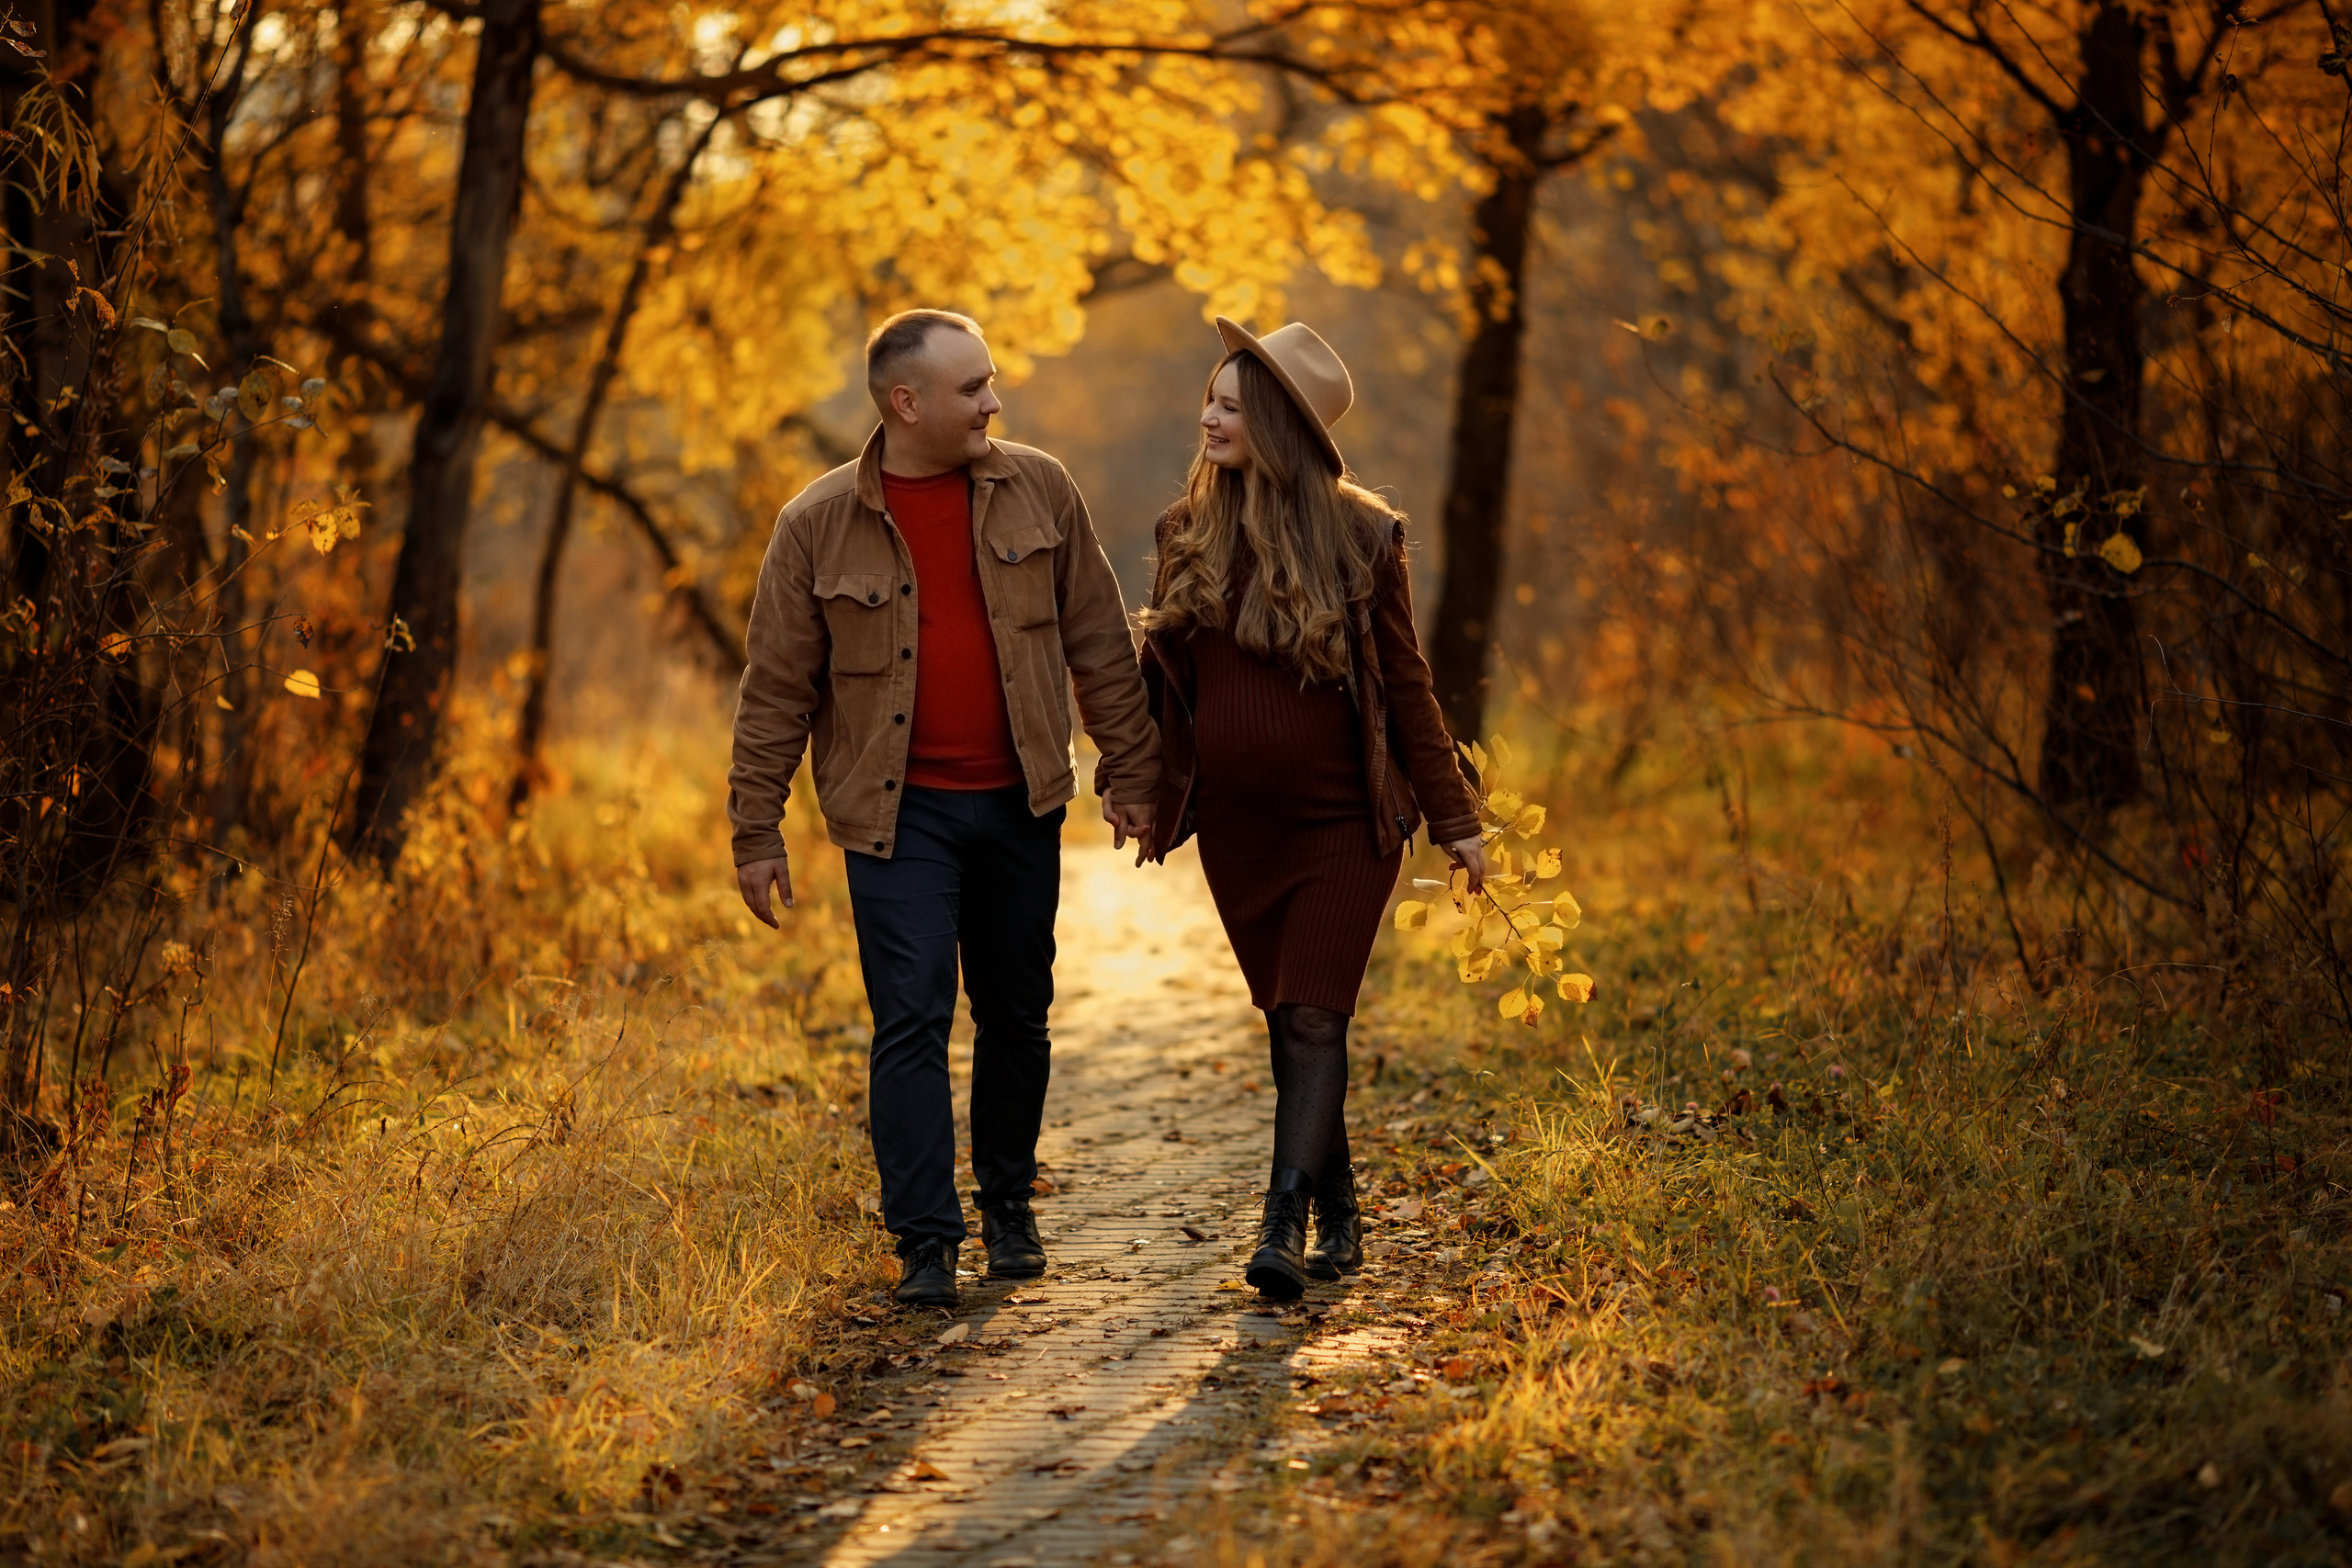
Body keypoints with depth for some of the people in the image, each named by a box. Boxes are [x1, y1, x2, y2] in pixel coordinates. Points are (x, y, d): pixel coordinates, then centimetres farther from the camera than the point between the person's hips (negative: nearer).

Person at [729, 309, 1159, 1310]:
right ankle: (925, 1244, -1)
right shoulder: (819, 526, -4)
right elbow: (776, 692, 0)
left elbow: (1100, 646, 8)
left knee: (1017, 1015, 12)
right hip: (899, 813, -3)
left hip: (1018, 805, 3)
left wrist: (1131, 774, 6)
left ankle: (1009, 1208, 29)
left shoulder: (1036, 492, 2)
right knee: (912, 1021, -7)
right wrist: (756, 832, 0)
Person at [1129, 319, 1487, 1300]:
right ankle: (1339, 1218, 22)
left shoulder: (1359, 535, -8)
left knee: (1313, 1017, -12)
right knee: (1287, 1022, 11)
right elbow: (1159, 669, 12)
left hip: (1345, 820, -4)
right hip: (1236, 824, 4)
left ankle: (1283, 1228, -17)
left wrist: (1453, 818, 0)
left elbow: (1403, 683, -2)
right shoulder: (1190, 532, 2)